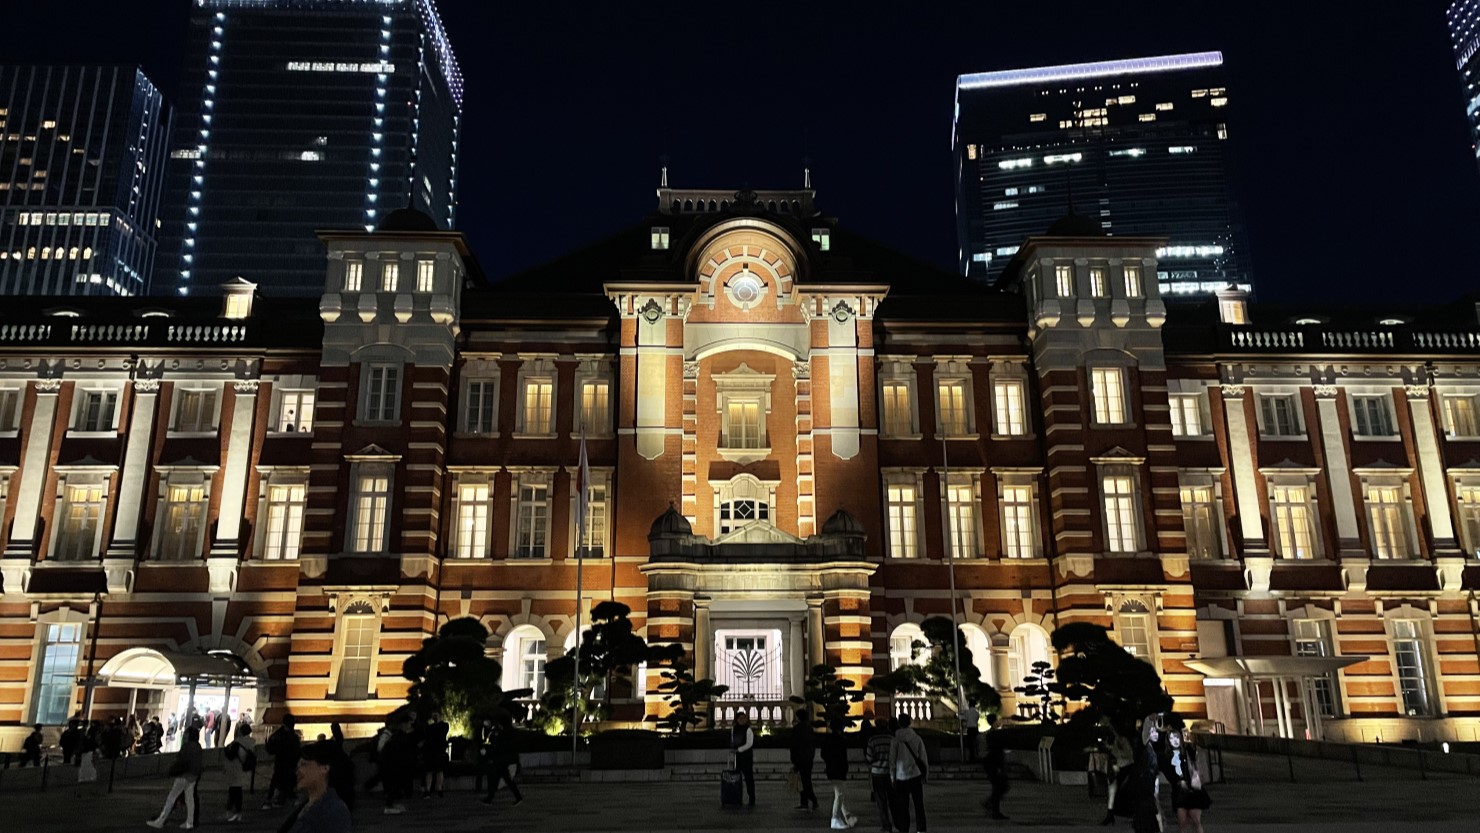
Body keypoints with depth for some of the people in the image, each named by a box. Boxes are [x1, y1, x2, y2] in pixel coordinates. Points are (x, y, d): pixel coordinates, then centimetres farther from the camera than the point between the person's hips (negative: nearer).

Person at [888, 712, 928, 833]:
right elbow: (923, 757, -1)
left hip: (901, 776, -2)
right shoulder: (917, 738, -4)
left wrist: (892, 776, 7)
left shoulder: (896, 740, -8)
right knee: (919, 804, 11)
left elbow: (892, 760, -5)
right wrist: (925, 773, 10)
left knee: (903, 805, 7)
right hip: (916, 774, 2)